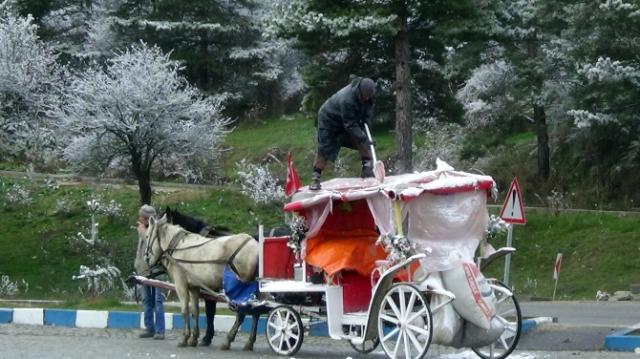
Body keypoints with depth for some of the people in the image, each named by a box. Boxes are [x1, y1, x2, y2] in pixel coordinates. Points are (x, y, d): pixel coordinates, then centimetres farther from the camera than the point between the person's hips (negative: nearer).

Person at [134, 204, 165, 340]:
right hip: (144, 269, 8)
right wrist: (137, 265, 14)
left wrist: (143, 231, -14)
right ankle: (149, 328, 15)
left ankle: (160, 330, -5)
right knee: (146, 300, 10)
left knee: (157, 300, -6)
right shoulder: (143, 231, 13)